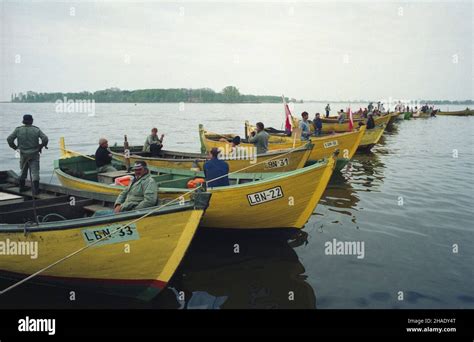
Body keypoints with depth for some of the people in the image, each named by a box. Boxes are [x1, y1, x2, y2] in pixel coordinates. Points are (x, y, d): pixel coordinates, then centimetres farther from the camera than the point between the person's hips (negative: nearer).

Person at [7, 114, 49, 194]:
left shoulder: (18, 130, -4)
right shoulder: (36, 130, -7)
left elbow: (9, 139, -6)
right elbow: (45, 139, -15)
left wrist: (14, 147, 9)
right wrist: (41, 146, 3)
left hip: (23, 154, 2)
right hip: (34, 155, -2)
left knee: (23, 171, 20)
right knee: (35, 171, -1)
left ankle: (22, 187, 29)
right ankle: (35, 189, -11)